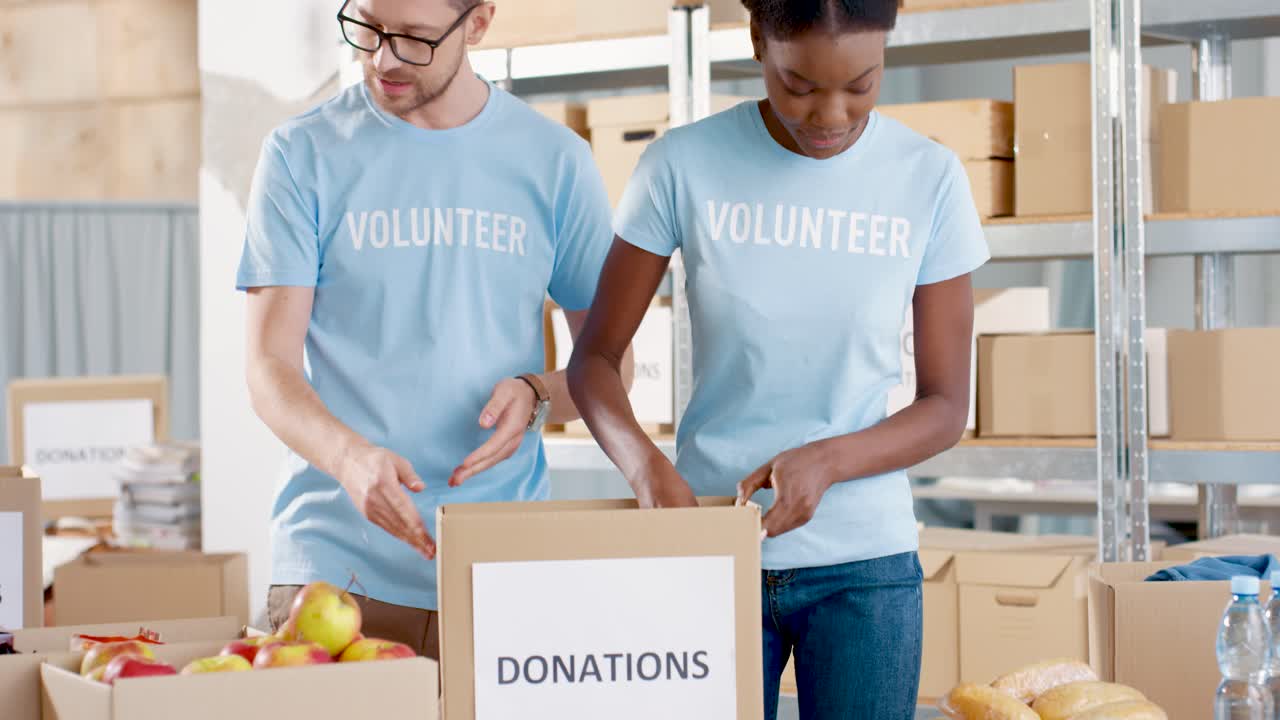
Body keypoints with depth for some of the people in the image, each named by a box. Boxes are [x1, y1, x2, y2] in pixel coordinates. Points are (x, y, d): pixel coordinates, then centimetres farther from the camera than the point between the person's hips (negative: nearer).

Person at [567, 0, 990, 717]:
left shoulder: (929, 177, -2)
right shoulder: (686, 164, -5)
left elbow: (947, 408, 1)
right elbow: (595, 357, 0)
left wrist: (826, 461, -17)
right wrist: (647, 465, -19)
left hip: (863, 560, 1)